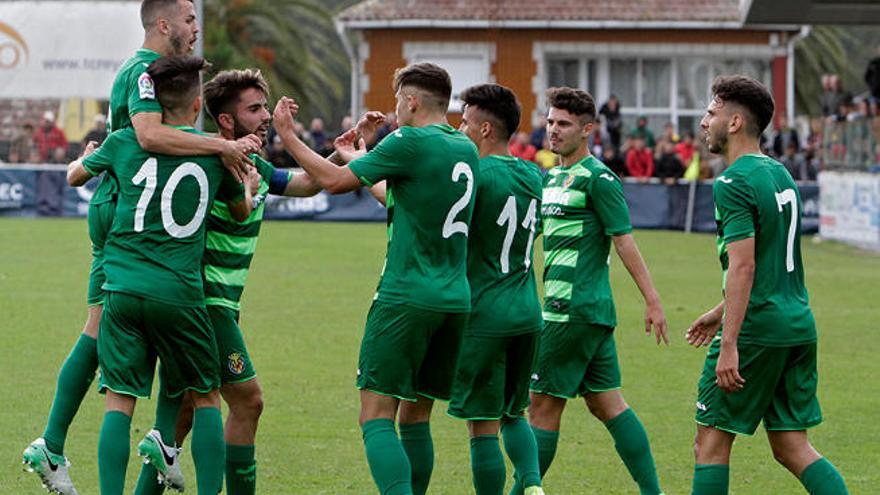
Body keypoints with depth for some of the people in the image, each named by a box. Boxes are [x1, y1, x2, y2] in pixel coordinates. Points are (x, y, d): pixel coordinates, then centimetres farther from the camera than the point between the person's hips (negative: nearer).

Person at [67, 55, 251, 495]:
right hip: (180, 293, -1)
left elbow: (74, 176, 24)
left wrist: (85, 156, 47)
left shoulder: (124, 143, 4)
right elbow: (242, 211, 21)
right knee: (206, 397, 13)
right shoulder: (216, 152, 3)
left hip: (124, 289, 1)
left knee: (119, 402, 2)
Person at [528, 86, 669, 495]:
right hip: (592, 309, 9)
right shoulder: (551, 178, 16)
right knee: (607, 403, 9)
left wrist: (652, 301, -14)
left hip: (574, 309, -9)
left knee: (544, 406, -4)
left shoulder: (597, 178, -10)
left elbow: (624, 241, -13)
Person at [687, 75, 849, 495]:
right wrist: (721, 312, 32)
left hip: (757, 330, -8)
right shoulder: (780, 174, 15)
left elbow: (743, 267, -21)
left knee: (711, 443, 2)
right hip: (798, 325, 8)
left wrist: (728, 346, -23)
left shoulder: (733, 184, -13)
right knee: (792, 446, 9)